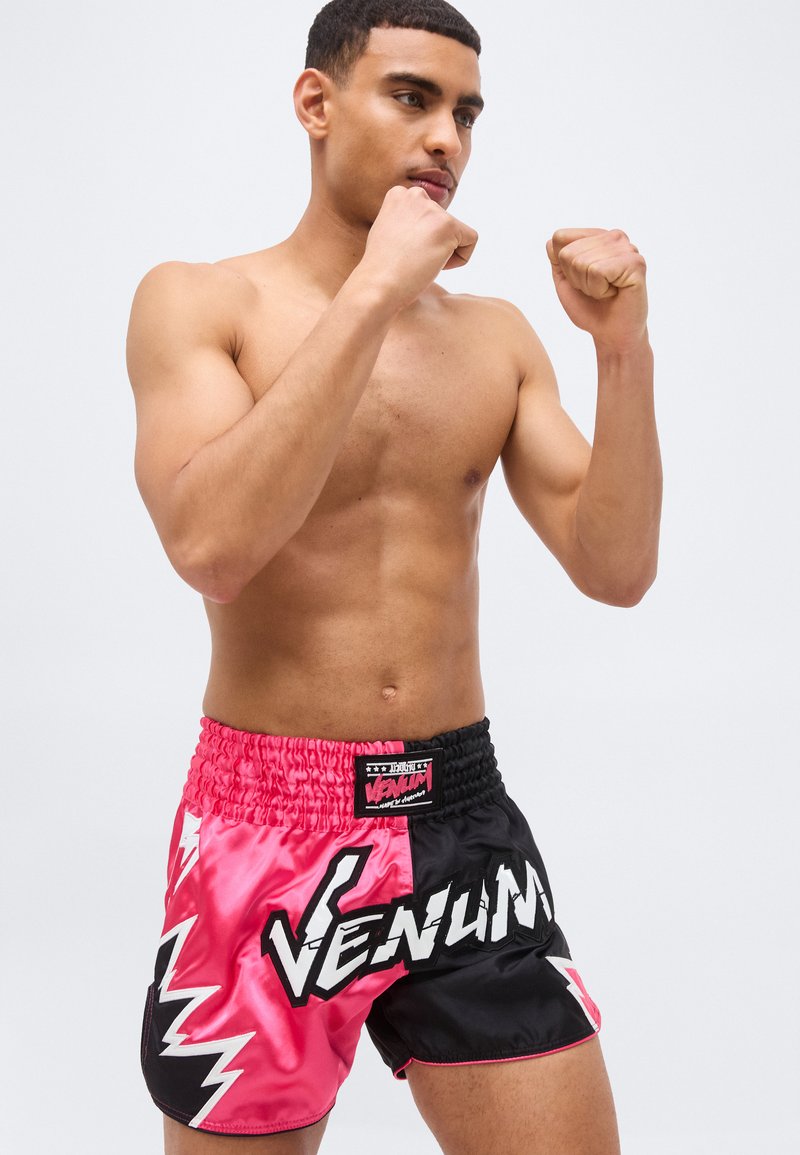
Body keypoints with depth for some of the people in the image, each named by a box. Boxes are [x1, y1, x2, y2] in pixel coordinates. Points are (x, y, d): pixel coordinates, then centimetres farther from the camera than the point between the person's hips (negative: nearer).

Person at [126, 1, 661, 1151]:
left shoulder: (496, 334, 7)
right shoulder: (196, 301, -4)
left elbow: (615, 570, 1)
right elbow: (209, 544, -22)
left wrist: (626, 352, -13)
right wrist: (373, 293, -21)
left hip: (461, 814, 3)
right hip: (265, 825, -3)